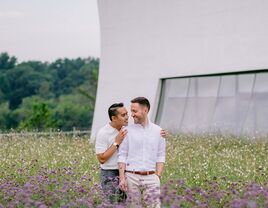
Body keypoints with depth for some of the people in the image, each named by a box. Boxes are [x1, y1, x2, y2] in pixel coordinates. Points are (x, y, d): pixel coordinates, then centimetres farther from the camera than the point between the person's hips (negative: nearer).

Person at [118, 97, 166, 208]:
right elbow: (122, 155, 0)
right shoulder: (127, 131, 2)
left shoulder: (158, 131, 6)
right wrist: (122, 178, -8)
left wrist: (158, 176, -2)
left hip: (151, 177, 1)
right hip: (132, 177, -1)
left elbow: (160, 156, 8)